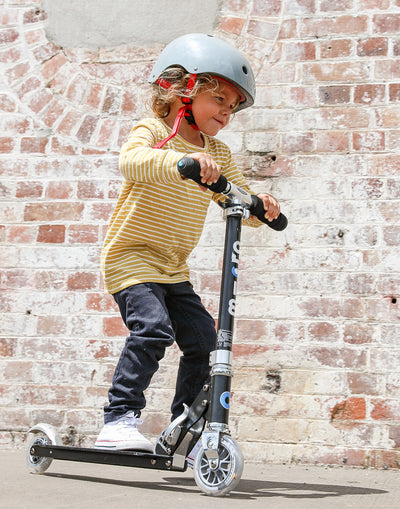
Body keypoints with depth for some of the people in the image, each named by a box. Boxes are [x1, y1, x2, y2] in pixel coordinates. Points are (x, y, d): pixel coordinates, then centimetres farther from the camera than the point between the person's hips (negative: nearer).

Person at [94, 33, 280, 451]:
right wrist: (182, 160, -51)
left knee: (203, 341, 3)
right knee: (153, 328, -26)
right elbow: (131, 161, -35)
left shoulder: (217, 155, 8)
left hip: (174, 268, 7)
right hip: (131, 256, -7)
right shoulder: (152, 131, -12)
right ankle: (119, 420, -19)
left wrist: (261, 205, -13)